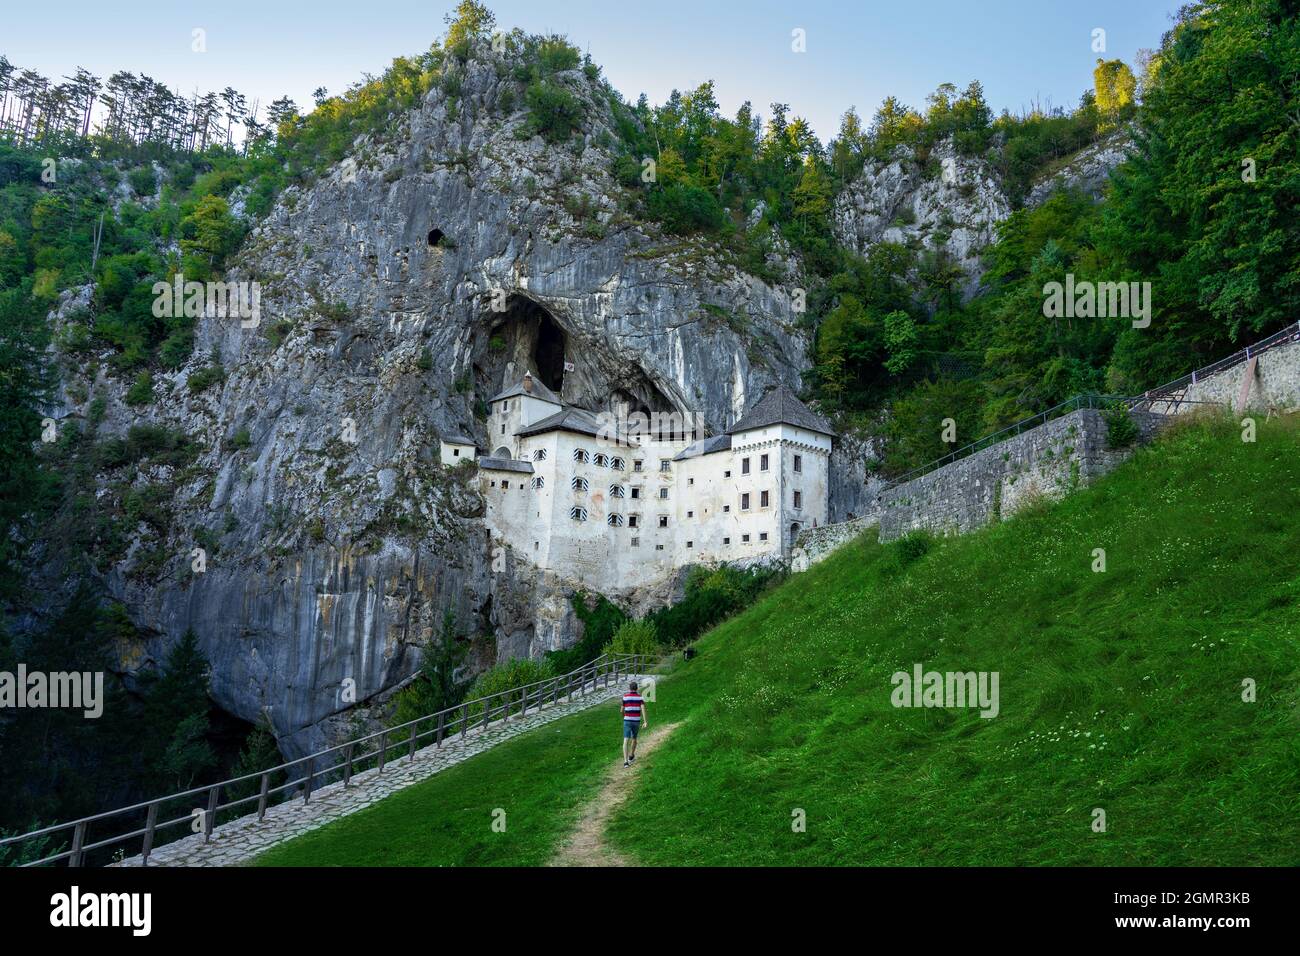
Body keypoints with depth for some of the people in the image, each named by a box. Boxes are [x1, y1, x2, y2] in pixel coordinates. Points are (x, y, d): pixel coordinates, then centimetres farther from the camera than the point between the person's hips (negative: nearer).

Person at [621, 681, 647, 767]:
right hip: (636, 721, 1)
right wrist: (645, 721, -20)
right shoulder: (640, 697, -1)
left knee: (626, 741, -7)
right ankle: (631, 756, 43)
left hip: (627, 721, -1)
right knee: (634, 738, 25)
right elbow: (643, 709, -16)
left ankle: (626, 761, -20)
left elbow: (622, 710, 8)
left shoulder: (625, 696, -2)